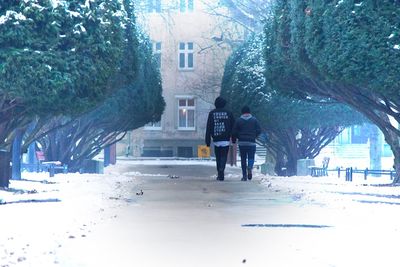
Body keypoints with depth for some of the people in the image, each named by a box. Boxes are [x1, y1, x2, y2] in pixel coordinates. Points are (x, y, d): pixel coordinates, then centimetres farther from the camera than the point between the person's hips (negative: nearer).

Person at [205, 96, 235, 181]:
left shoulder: (212, 113, 2)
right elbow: (233, 126, 6)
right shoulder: (228, 113, 2)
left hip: (216, 139, 1)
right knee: (224, 156, -1)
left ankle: (219, 174, 16)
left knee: (218, 157, 13)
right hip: (225, 140, -1)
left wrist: (208, 141, 2)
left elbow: (208, 128, 1)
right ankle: (221, 171, -23)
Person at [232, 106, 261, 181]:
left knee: (243, 159, 6)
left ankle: (244, 175, 4)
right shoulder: (254, 120, 4)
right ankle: (250, 167, -25)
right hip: (251, 142, 0)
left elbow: (234, 132, 1)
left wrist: (234, 139, 17)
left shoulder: (238, 120, 3)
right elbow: (259, 130, 1)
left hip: (242, 143, 0)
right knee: (251, 157, 7)